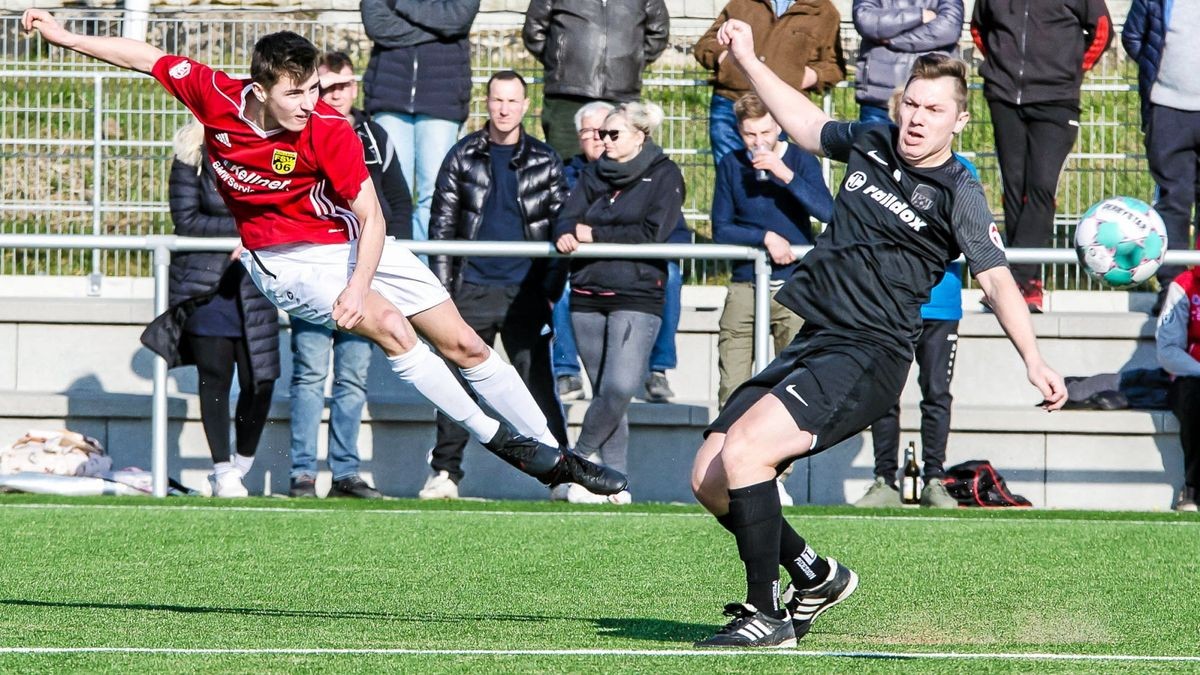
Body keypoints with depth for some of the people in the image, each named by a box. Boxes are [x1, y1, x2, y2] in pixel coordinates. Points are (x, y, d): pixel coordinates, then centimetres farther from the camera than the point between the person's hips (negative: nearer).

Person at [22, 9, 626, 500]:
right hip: (284, 260, -1)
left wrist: (359, 284, -35)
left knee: (465, 346, 0)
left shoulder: (328, 129, -23)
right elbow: (146, 58, -1)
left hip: (353, 242, 1)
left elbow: (371, 217, -20)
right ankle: (497, 440, -17)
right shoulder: (215, 96, -17)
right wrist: (63, 36, 2)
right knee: (389, 325, -26)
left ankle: (554, 457, 12)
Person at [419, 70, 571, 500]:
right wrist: (442, 289, -1)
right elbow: (442, 225, 6)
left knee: (538, 384, -2)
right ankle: (445, 473, 4)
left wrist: (552, 290, -1)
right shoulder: (463, 157, 7)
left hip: (525, 292, -1)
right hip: (474, 288, 1)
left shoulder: (544, 162, 8)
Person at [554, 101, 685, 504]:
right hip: (588, 294, 5)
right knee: (605, 390, 4)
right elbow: (568, 217, 7)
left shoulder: (663, 176, 1)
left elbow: (652, 233, -10)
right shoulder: (593, 175, 18)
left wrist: (593, 235, -7)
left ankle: (580, 457, -1)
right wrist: (566, 234, -17)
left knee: (620, 388, -17)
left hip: (636, 295, -5)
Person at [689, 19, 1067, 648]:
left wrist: (1033, 360, -28)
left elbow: (996, 278, -15)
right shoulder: (870, 143, 11)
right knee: (709, 478, 2)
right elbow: (808, 125, 32)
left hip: (869, 355, -7)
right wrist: (748, 60, 34)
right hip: (810, 344, 8)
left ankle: (767, 617, -16)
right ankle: (815, 576, 22)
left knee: (743, 451, -26)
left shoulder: (958, 194, -7)